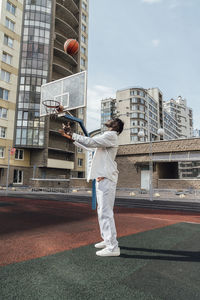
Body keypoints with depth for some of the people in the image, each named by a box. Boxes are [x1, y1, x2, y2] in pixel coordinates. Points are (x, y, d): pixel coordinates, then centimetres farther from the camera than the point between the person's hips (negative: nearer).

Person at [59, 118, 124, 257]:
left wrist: (72, 135, -7)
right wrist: (71, 137, 26)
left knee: (106, 212, -11)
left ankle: (113, 247, -6)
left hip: (106, 178, -10)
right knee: (103, 211, 15)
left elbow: (89, 142, -17)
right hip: (102, 178, 10)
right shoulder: (106, 137, 24)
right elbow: (89, 146, 28)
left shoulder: (111, 135, -7)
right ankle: (107, 240, 27)